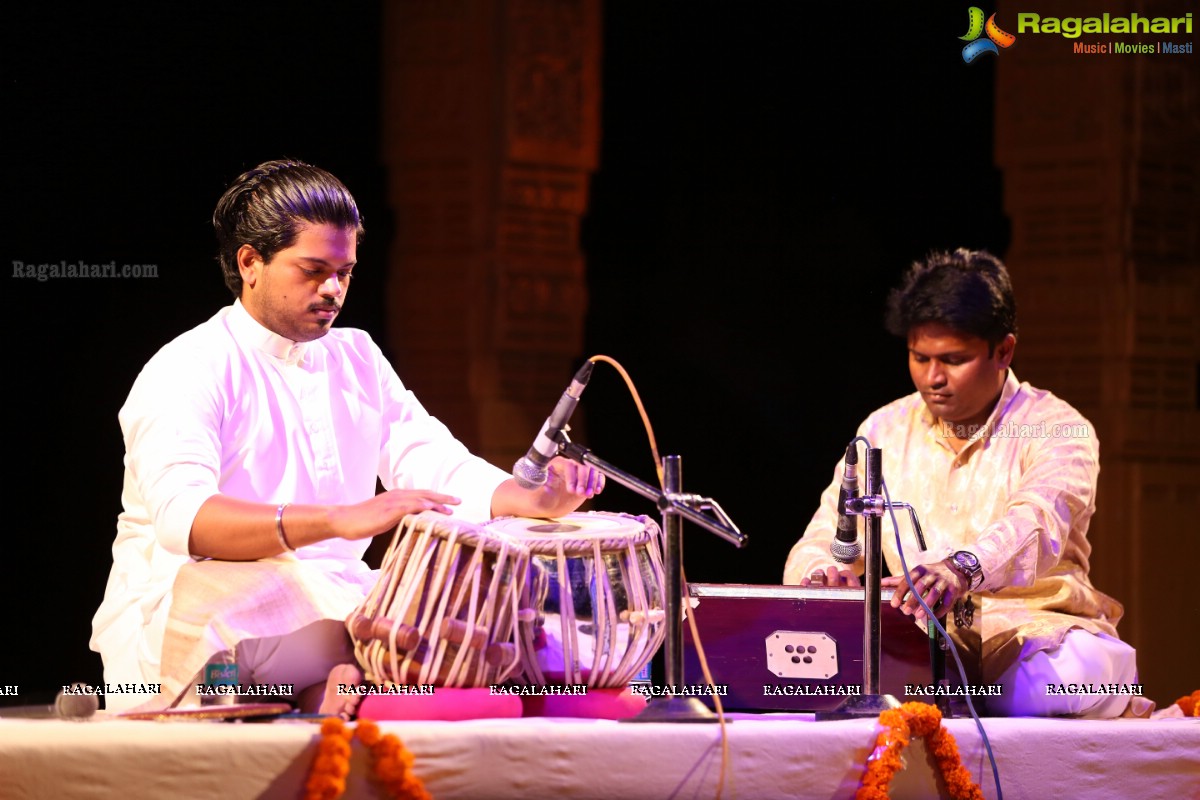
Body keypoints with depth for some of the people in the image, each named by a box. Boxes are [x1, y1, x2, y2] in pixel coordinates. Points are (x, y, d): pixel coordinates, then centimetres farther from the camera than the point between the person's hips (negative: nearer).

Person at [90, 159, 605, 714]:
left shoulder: (358, 359, 18)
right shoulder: (186, 370, -7)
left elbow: (437, 465, 11)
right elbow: (183, 518, -24)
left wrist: (536, 502, -12)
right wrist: (342, 520, -38)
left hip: (334, 606, 7)